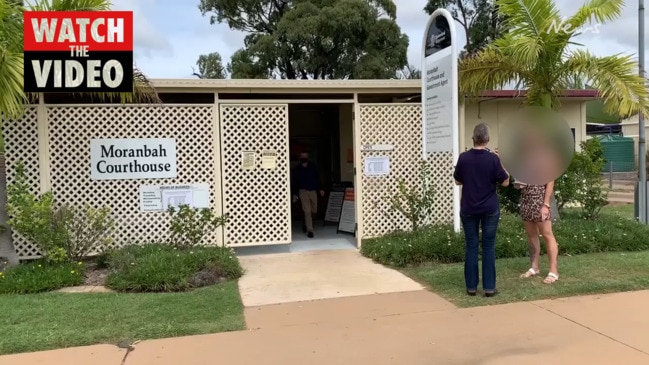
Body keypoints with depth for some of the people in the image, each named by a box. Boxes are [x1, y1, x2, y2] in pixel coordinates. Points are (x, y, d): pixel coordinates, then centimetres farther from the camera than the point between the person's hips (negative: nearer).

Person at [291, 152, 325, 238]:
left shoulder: (313, 167, 3)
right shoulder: (297, 169, -1)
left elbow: (318, 178, 9)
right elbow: (294, 182, 4)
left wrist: (320, 189, 5)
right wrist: (294, 194, 2)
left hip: (313, 190, 3)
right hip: (303, 191, -3)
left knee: (314, 211, 9)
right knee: (307, 211, -11)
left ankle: (305, 223, 36)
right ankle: (309, 230, -6)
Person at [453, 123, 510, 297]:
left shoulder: (463, 157, -5)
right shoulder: (493, 158, -9)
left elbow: (458, 181, 7)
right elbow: (505, 182, -1)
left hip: (468, 209, 1)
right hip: (490, 209, -1)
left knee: (471, 246, 7)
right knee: (488, 247, 5)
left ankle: (471, 286, 10)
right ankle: (489, 287, 8)